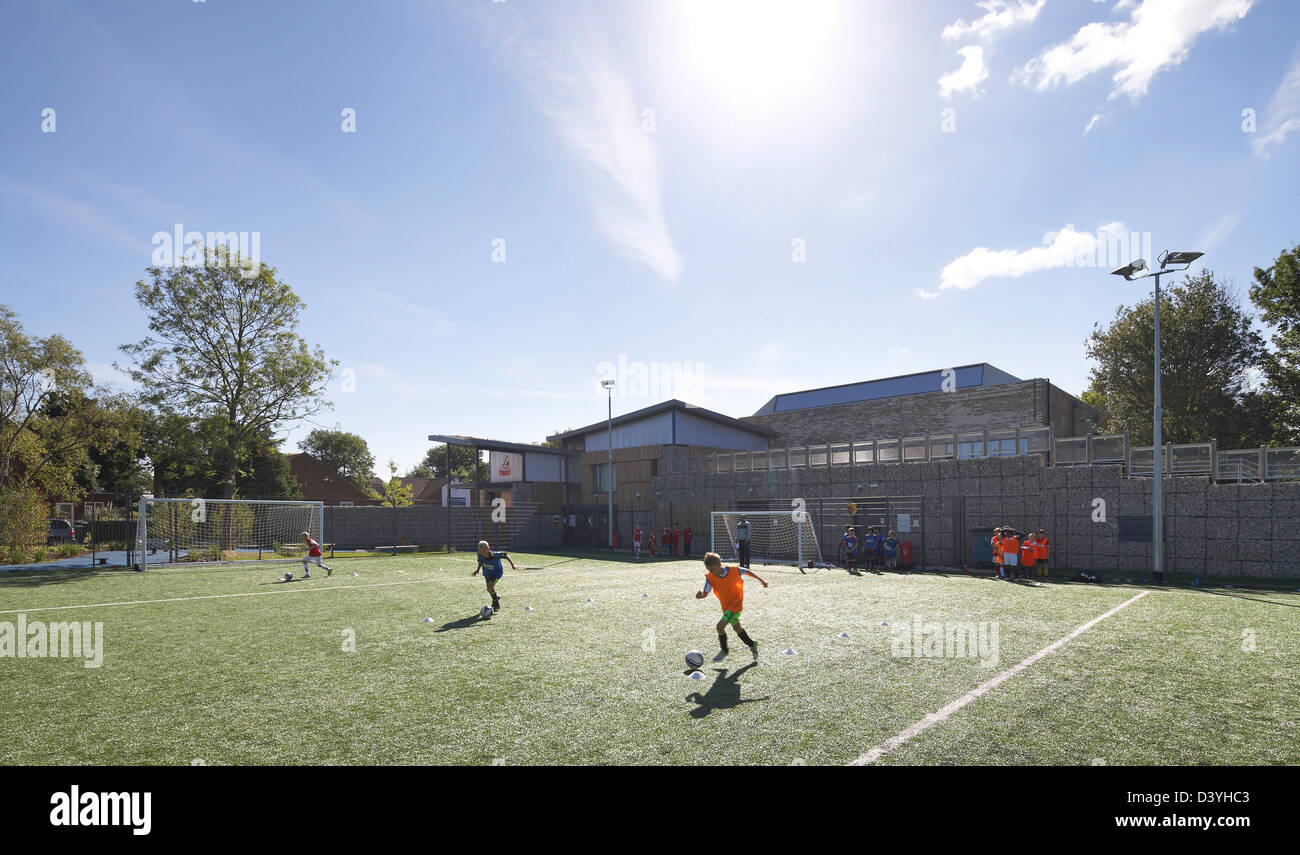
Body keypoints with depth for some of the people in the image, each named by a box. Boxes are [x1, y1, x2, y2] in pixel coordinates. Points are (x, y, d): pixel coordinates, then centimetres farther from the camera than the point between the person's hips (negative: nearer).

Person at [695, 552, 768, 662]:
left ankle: (723, 651, 7)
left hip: (736, 603, -5)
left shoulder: (734, 569, -22)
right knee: (737, 628, 21)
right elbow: (705, 593, -16)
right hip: (726, 606, 5)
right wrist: (700, 594, -41)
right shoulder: (709, 577, -16)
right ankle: (752, 645, 44)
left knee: (720, 626, -16)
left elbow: (747, 571, -3)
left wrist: (761, 580, 11)